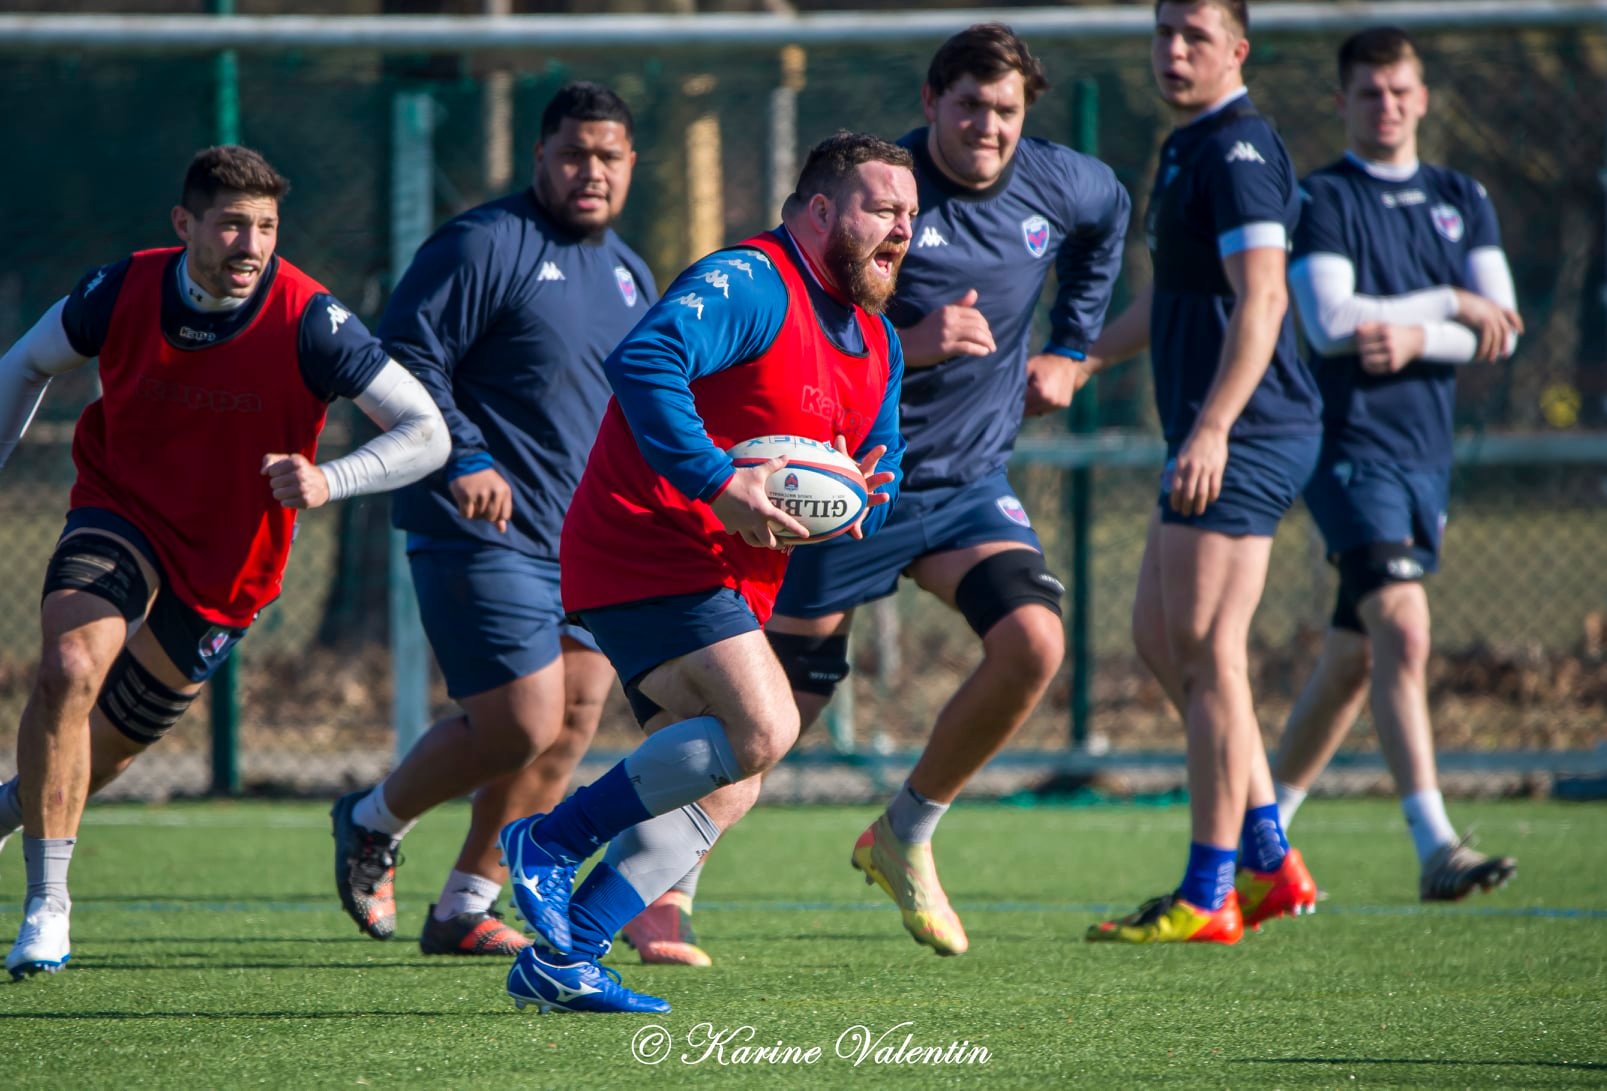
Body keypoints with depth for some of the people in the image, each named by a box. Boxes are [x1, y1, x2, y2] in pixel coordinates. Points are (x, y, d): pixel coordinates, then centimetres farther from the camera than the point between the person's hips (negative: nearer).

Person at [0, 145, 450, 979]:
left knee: (106, 747, 10)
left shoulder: (307, 321, -22)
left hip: (225, 566, 0)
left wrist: (329, 481, -36)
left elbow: (427, 434, -20)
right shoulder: (121, 293, -15)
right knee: (68, 668, -28)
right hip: (120, 514, 0)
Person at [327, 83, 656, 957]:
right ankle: (372, 824, 12)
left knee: (573, 720, 2)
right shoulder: (482, 245, -9)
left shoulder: (630, 276, 17)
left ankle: (464, 908, 12)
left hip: (586, 544, 8)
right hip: (483, 533, -8)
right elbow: (403, 358, -14)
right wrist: (461, 459, -24)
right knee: (522, 720, -14)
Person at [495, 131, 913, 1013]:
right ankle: (552, 840, -11)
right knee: (762, 727, -23)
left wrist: (857, 499, -5)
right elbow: (642, 362, -28)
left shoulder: (875, 345, 17)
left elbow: (880, 463, 21)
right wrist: (718, 483, -33)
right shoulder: (749, 283, -13)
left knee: (720, 792, 5)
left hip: (728, 581, 10)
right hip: (650, 546, -10)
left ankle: (559, 960, 5)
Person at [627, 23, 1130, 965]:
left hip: (971, 481, 4)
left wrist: (1069, 350, 19)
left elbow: (1111, 215, 25)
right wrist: (908, 344, -32)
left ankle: (907, 834, 2)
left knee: (1034, 640, -21)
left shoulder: (1058, 185, -2)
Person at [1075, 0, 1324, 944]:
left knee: (1208, 653, -9)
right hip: (1226, 436, 11)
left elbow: (1260, 298, -23)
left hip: (1245, 437, -11)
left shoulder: (1238, 150, -13)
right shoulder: (1189, 149, 19)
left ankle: (1207, 898, -7)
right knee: (1159, 637, 13)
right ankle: (1269, 861, 15)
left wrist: (1212, 427, -29)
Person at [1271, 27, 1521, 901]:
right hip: (1350, 443, -6)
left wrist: (1416, 338, -14)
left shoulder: (1462, 199, 13)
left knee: (1355, 655, 13)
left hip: (1426, 451, 6)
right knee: (1403, 629, -21)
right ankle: (1435, 847, -27)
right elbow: (1329, 321, -15)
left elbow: (1500, 331, 4)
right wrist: (1450, 304, -9)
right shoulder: (1322, 199, -2)